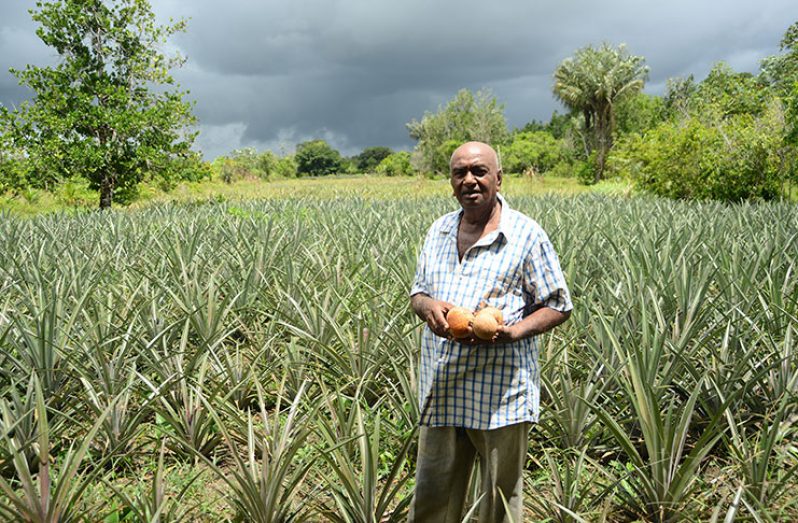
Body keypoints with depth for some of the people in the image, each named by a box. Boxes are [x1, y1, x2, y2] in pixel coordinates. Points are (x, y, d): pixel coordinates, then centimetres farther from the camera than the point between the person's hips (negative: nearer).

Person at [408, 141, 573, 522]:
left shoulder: (527, 235, -3)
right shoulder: (439, 231, 12)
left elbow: (558, 307, 0)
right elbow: (417, 292, 20)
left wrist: (514, 331, -18)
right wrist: (427, 306, -6)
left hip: (501, 395, -4)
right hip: (441, 393, 4)